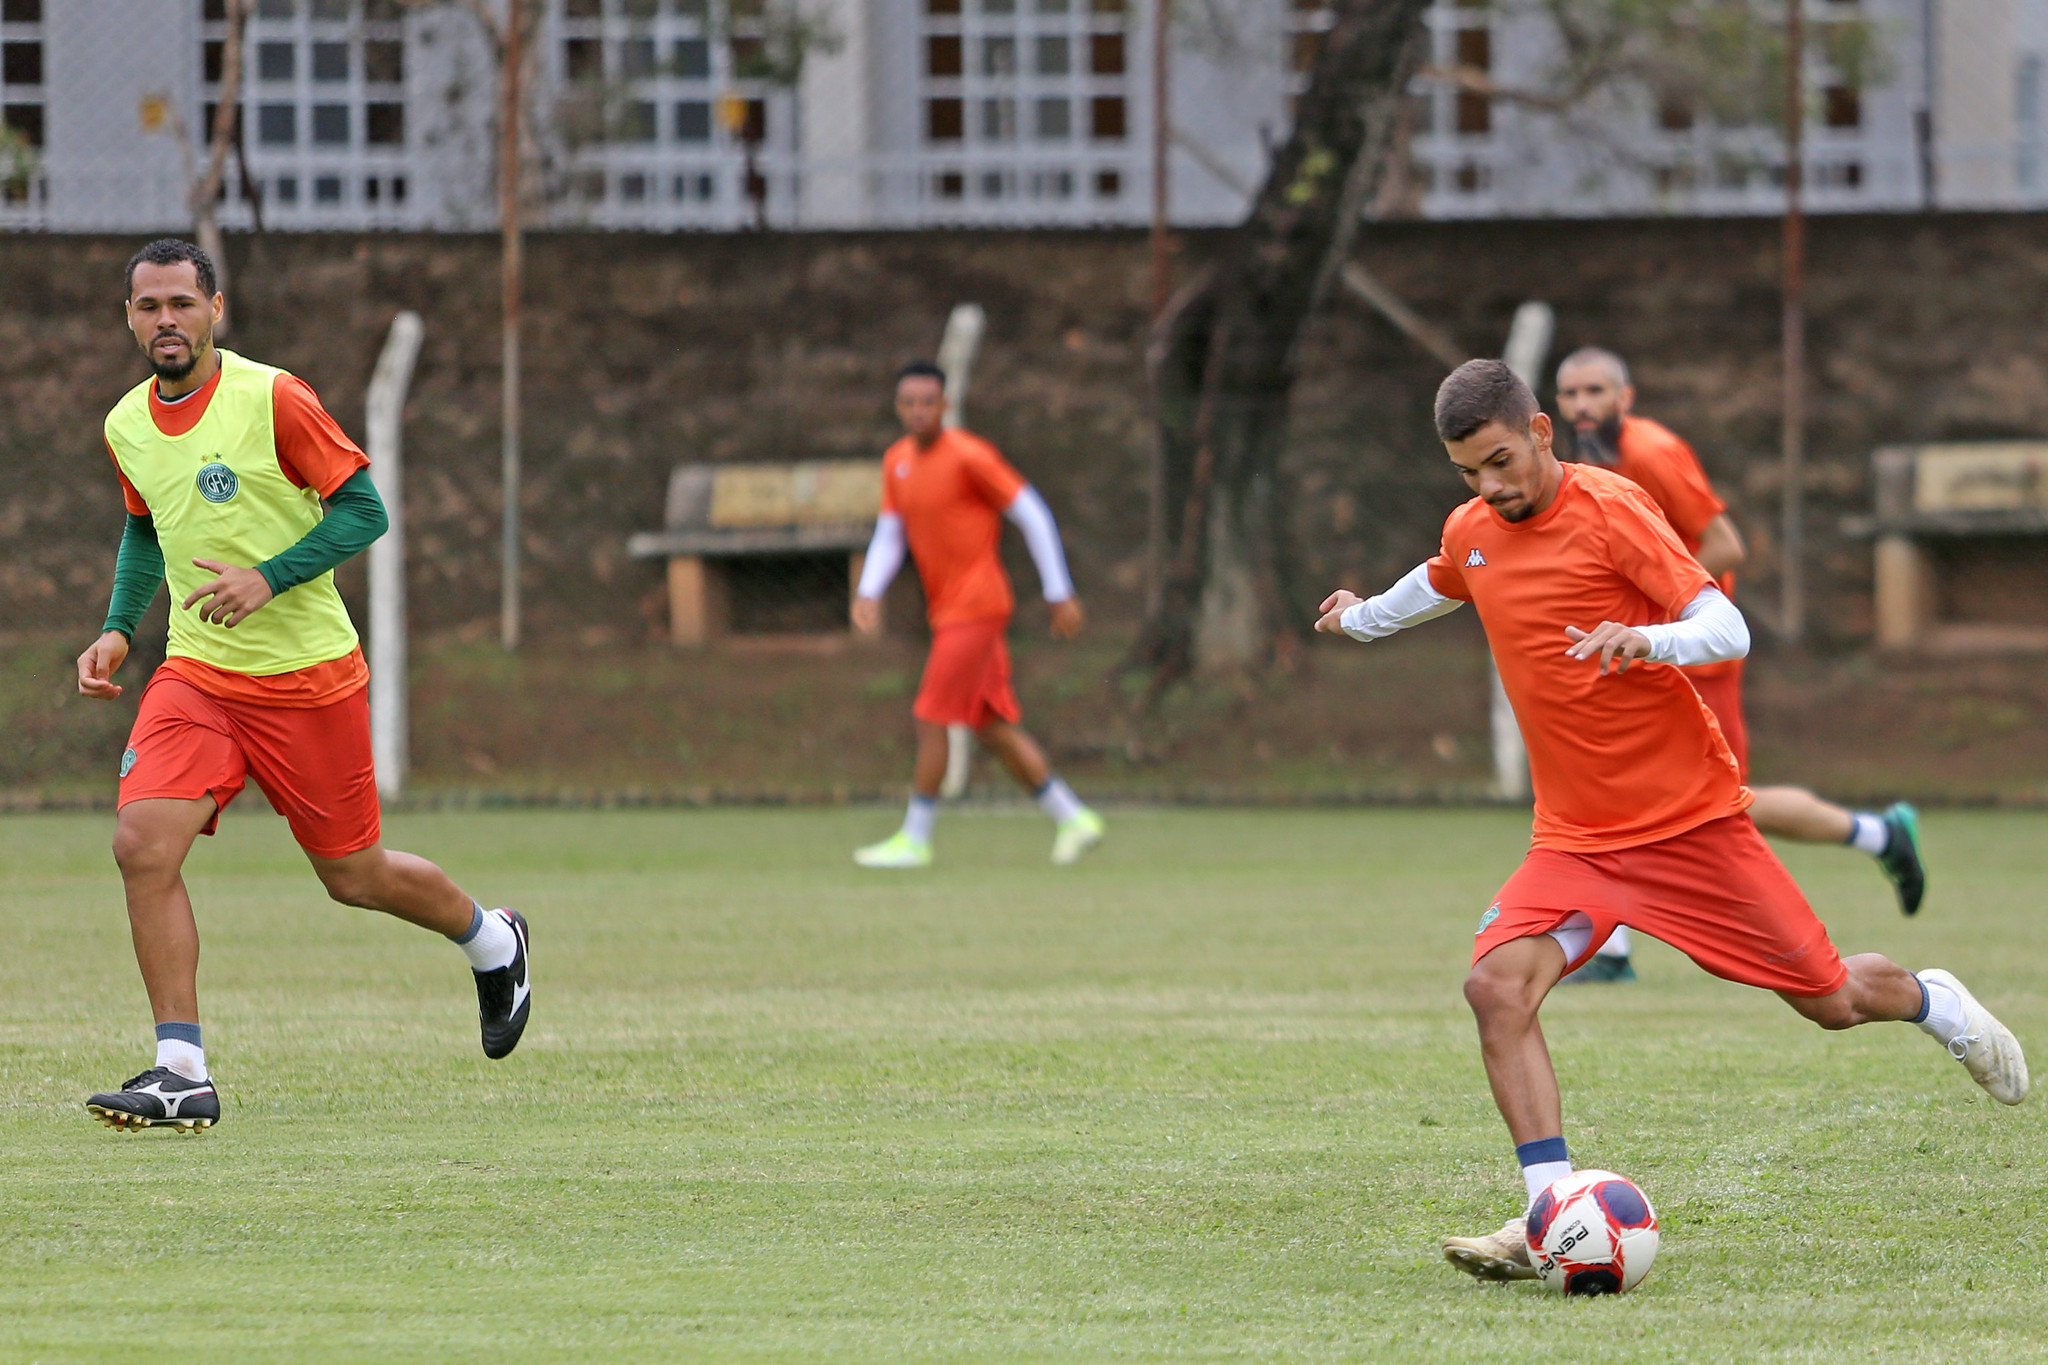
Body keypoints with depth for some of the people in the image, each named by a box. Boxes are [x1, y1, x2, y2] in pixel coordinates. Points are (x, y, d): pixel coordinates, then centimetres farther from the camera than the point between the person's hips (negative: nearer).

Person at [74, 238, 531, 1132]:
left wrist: (268, 579, -22)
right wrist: (117, 630, 10)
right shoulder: (126, 427, 4)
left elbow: (364, 509, -10)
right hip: (196, 673, 4)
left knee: (353, 875, 7)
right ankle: (182, 1074, -15)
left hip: (307, 678, -4)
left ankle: (492, 941, 39)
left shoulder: (272, 401, -14)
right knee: (142, 844, -18)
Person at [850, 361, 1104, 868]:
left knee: (930, 720, -8)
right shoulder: (897, 462, 10)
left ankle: (914, 840, 1)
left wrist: (1060, 595, -9)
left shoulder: (969, 456, -13)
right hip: (946, 611, 8)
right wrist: (869, 592, -6)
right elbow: (889, 534, 13)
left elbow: (1034, 517, -9)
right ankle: (1073, 818, 17)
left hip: (974, 607, -8)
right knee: (993, 726, 10)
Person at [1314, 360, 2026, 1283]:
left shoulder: (1608, 509, -15)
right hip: (1574, 837, 5)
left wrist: (1648, 638, -41)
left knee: (1830, 1000, 5)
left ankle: (1933, 1004, 41)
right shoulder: (1470, 533, 4)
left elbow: (1728, 629, -21)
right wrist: (1363, 618, 47)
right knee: (1498, 987, -21)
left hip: (1692, 817, -5)